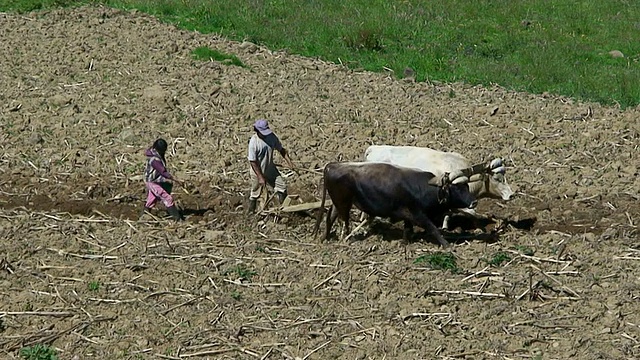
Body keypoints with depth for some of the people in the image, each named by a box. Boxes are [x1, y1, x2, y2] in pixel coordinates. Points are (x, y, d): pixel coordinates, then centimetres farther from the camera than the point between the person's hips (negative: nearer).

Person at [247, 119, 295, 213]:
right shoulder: (253, 142, -27)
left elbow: (281, 149, 2)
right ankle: (251, 212, 29)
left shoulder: (271, 137, -11)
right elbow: (253, 162, -23)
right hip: (257, 171, -5)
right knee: (255, 193, 10)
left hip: (270, 169, 5)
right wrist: (260, 177, -22)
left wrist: (289, 162, -9)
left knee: (282, 186, 3)